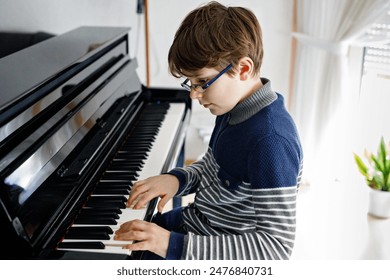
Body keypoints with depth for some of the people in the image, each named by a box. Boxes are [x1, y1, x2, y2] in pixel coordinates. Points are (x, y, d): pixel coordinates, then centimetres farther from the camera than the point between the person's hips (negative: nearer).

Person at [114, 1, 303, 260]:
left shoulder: (271, 141, -31)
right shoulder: (234, 107, -4)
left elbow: (277, 246, -31)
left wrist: (176, 246, -34)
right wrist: (178, 179, -11)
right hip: (195, 220, 8)